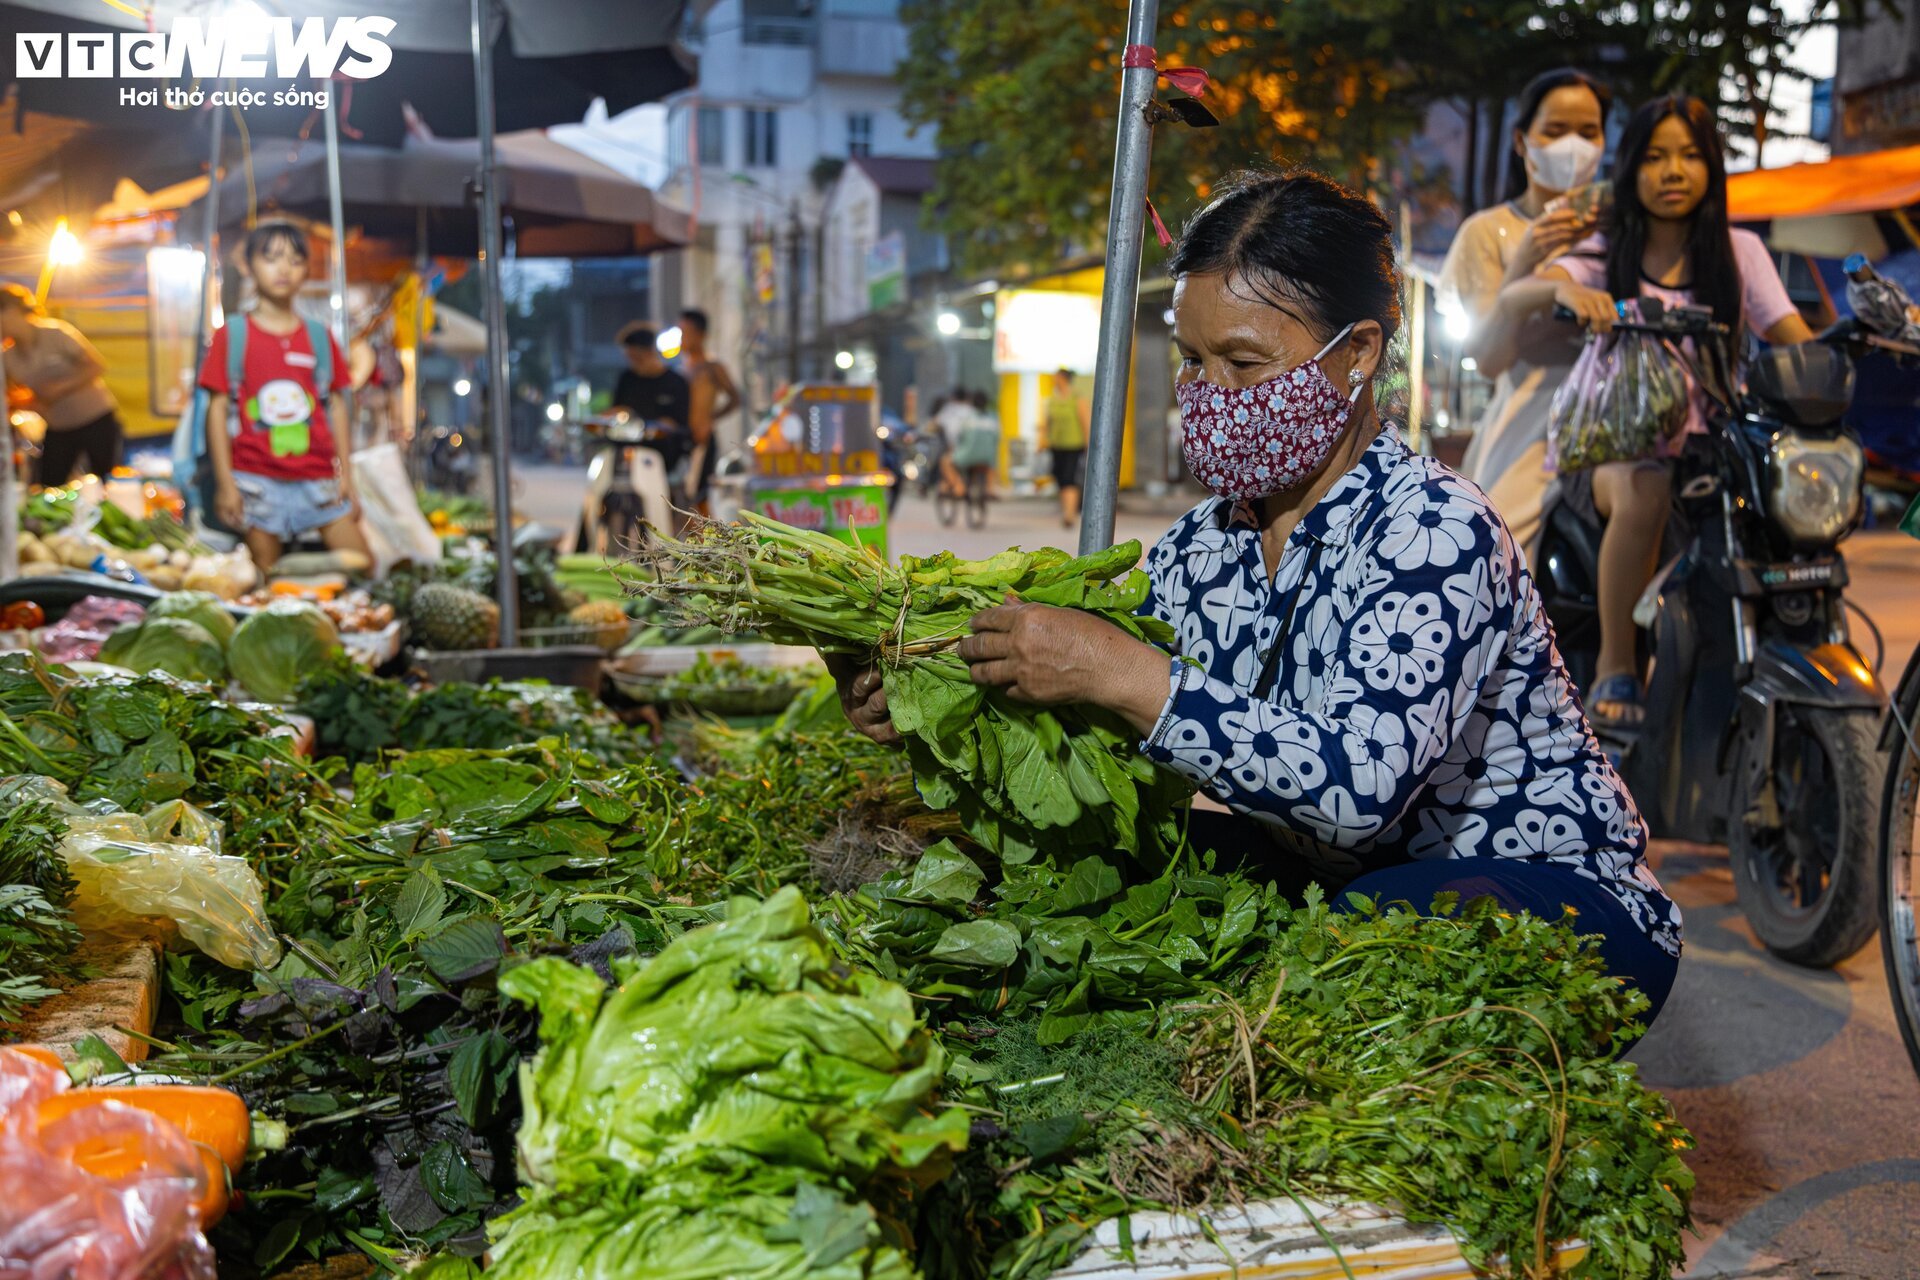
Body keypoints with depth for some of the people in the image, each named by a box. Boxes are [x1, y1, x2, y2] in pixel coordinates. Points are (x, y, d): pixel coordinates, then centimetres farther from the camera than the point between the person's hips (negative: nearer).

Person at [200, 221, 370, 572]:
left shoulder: (319, 336, 10)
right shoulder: (232, 335, 3)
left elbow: (336, 406, 11)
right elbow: (217, 408, 1)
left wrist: (346, 475, 7)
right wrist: (225, 482, -5)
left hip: (317, 478, 2)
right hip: (258, 480, -2)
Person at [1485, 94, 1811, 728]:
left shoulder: (1740, 251, 13)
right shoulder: (1604, 254, 9)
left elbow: (1798, 343, 4)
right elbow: (1509, 302, -11)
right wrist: (1561, 290, -34)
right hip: (1610, 452, -2)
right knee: (1647, 492, -37)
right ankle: (1615, 668, -25)